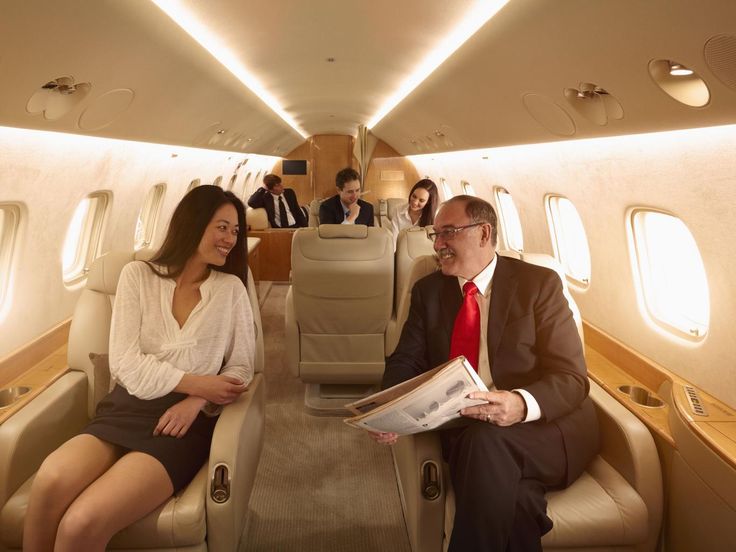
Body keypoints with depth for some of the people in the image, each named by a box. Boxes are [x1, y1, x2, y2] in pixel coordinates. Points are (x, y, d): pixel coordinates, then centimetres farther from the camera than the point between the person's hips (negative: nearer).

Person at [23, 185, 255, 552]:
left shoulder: (231, 288, 7)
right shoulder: (138, 275, 7)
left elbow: (241, 368, 5)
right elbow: (125, 363, -1)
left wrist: (196, 402, -13)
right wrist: (196, 382, -12)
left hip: (185, 420, -1)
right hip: (126, 410, 2)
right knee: (51, 481, -31)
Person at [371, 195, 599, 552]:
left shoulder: (539, 284, -2)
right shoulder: (428, 291, 11)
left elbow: (571, 377, -7)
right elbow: (405, 362, 7)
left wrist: (523, 405, -30)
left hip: (544, 427, -1)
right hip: (465, 429, 1)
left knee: (485, 441, -33)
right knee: (512, 497, -31)